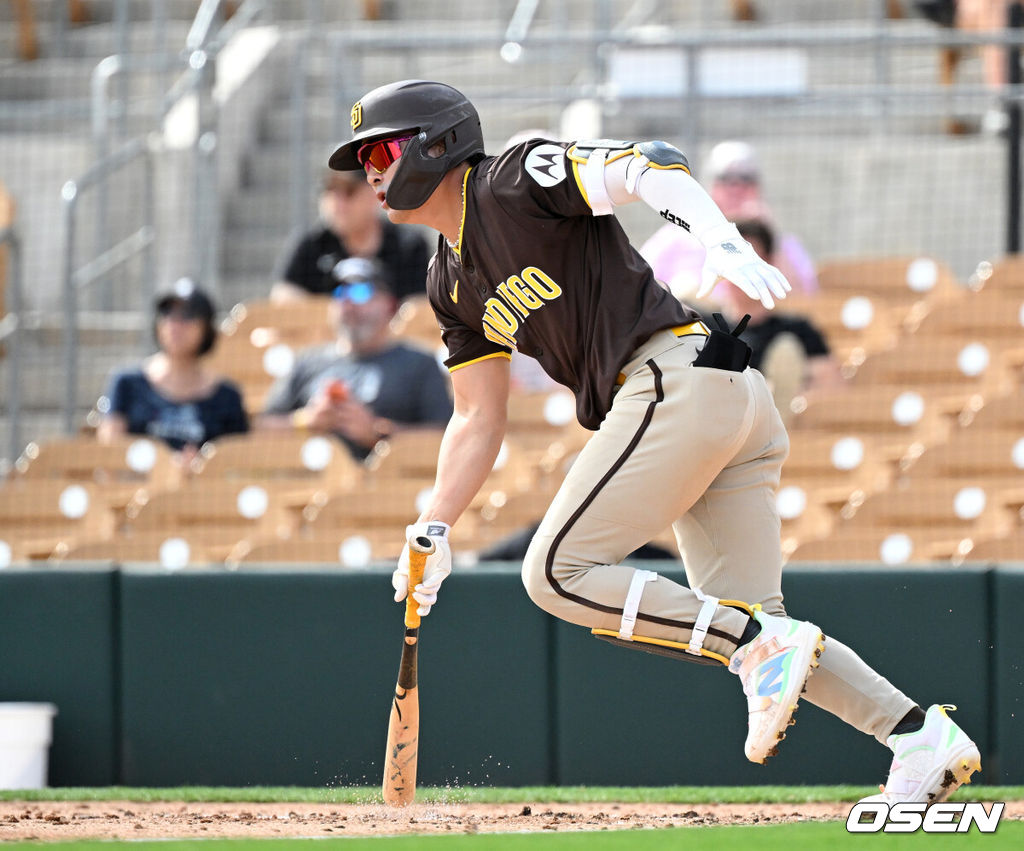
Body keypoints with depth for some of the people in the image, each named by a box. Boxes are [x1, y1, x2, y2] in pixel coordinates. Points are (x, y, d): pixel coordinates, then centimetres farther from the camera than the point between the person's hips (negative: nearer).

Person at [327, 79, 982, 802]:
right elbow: (479, 419, 26)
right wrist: (433, 531, 15)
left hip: (677, 381, -9)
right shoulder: (452, 282, 23)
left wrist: (721, 241, -35)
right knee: (740, 620, 6)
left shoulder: (516, 181, -3)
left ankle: (763, 644, -17)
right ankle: (920, 734, 1)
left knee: (558, 572, -11)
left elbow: (651, 167, -17)